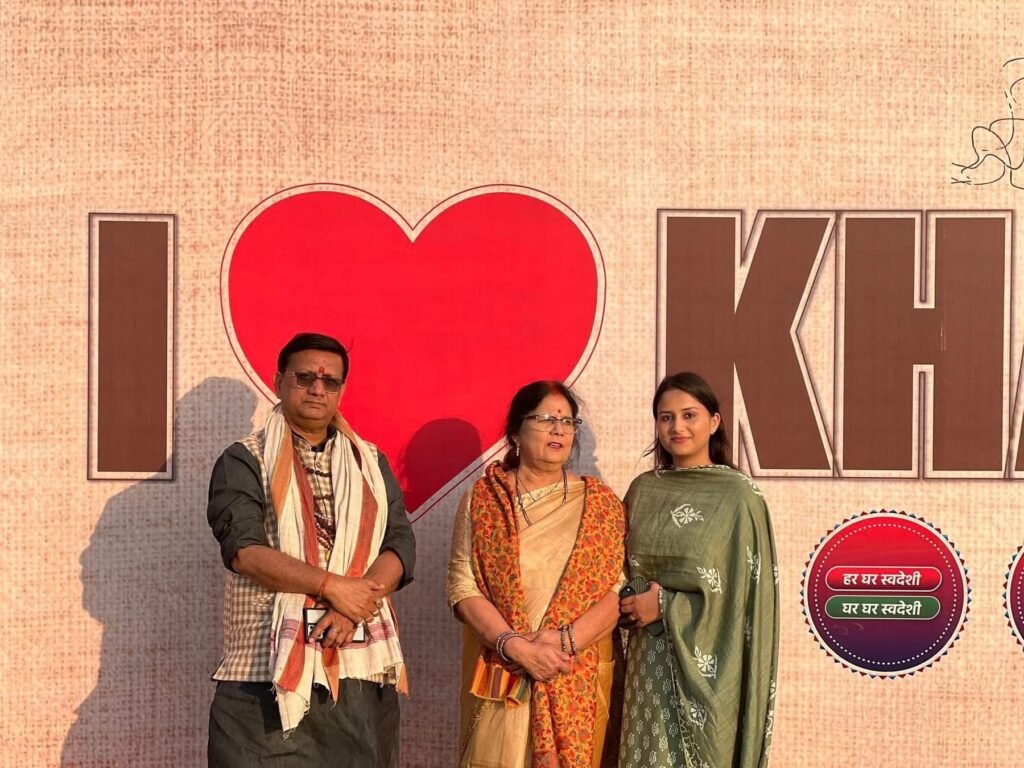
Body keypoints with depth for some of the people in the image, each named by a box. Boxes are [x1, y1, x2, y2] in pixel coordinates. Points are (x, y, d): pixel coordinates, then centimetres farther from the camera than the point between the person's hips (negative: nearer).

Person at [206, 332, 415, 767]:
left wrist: (352, 607, -12)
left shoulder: (371, 463, 16)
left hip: (360, 670, 3)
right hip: (266, 670, -3)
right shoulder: (244, 462, 5)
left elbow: (400, 547, 5)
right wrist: (332, 586, -16)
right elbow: (244, 549, -10)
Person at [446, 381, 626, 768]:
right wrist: (516, 646, -16)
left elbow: (619, 590, -2)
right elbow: (462, 587, -3)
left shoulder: (600, 502, 5)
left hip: (578, 679, 1)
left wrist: (565, 641, -16)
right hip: (501, 678, -1)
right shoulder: (481, 499, 4)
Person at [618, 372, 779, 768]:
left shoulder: (737, 495, -8)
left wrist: (666, 604, -12)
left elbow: (745, 592, -11)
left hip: (707, 664, -4)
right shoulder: (643, 490, 7)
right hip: (650, 660, 4)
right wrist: (635, 599, -7)